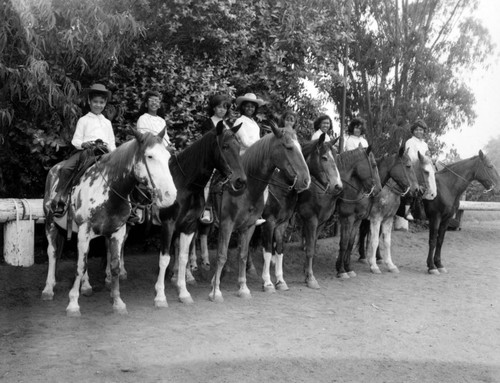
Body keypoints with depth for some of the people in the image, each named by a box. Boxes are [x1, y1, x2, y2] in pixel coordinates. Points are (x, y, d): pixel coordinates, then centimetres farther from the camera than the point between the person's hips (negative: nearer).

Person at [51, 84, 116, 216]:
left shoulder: (107, 122, 25)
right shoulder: (84, 120, 14)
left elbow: (112, 143, 22)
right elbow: (75, 140, 7)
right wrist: (84, 144, -15)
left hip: (104, 152, 3)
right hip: (85, 150, -3)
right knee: (66, 167, -26)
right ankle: (60, 197, -21)